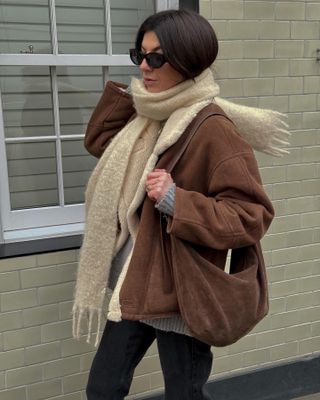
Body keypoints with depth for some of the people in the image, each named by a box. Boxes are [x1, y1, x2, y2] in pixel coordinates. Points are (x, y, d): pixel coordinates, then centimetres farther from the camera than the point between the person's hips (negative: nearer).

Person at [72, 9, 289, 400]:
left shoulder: (213, 131, -20)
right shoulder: (151, 117, 6)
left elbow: (252, 216, -22)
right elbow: (98, 141, 14)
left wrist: (177, 202, -31)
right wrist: (129, 92, 1)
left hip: (180, 296, -8)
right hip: (134, 287, 8)